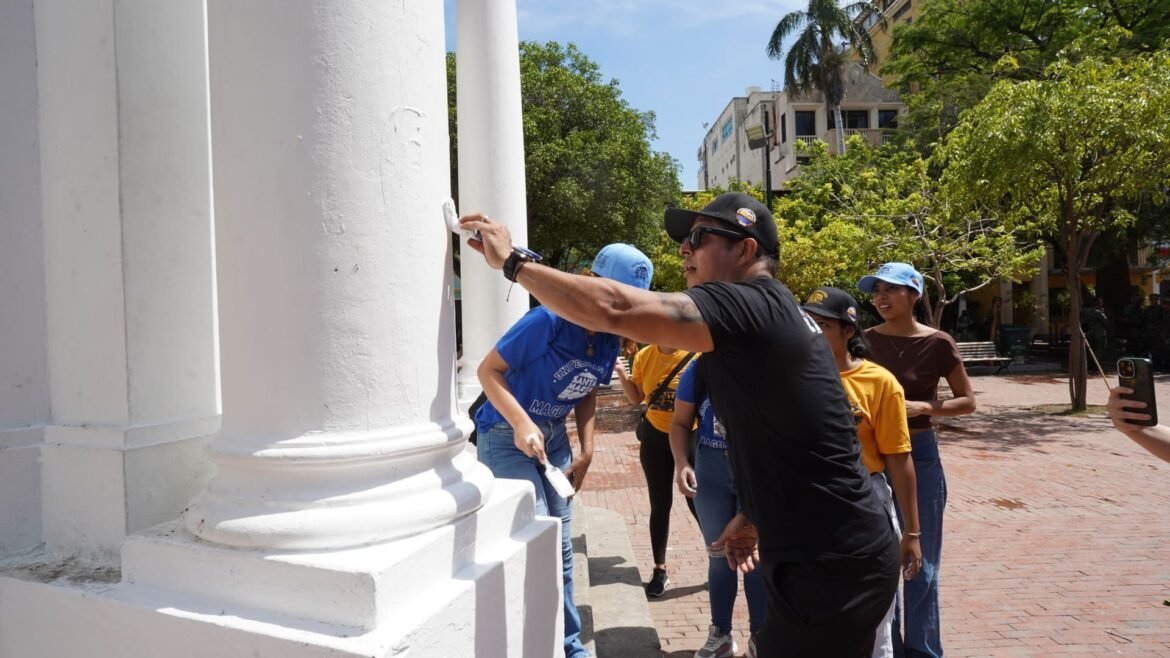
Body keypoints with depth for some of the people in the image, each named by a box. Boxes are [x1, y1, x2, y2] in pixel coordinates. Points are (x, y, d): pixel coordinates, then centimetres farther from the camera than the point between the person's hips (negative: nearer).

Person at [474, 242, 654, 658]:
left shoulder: (609, 339, -3)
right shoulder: (549, 320, -25)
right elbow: (488, 369, -21)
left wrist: (586, 453, 4)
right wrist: (521, 423, -31)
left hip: (554, 437, 7)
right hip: (506, 434, -7)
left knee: (560, 547, 12)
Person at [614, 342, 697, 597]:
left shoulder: (698, 354, -17)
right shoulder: (644, 356, -4)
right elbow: (636, 398, 4)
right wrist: (620, 372, -8)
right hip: (655, 438, 3)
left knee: (697, 502, 5)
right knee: (660, 505, 11)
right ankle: (660, 570, 23)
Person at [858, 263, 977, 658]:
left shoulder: (937, 343, -8)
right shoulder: (865, 340, 0)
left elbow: (968, 402, -2)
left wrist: (924, 407, -17)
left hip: (919, 454, -2)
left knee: (920, 563, 8)